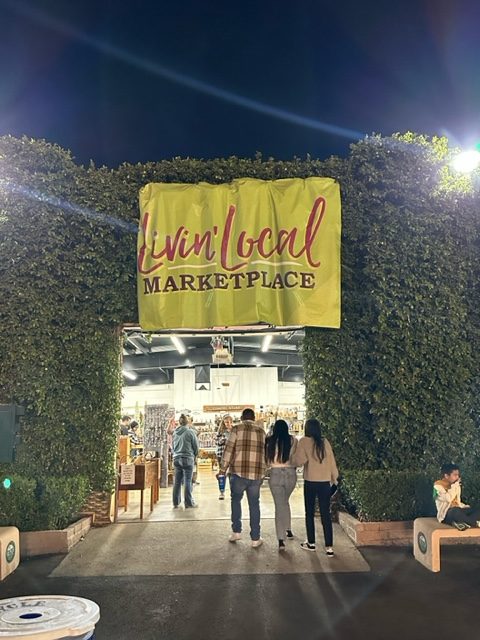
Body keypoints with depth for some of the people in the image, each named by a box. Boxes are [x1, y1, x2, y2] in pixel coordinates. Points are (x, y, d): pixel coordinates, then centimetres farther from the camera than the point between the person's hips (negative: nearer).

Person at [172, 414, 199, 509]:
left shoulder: (174, 433, 3)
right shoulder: (190, 432, -11)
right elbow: (196, 447, -3)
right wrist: (194, 455, 15)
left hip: (176, 459, 5)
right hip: (187, 459, -5)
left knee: (177, 482, 11)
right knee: (187, 482, 1)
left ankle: (176, 503, 16)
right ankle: (189, 503, 6)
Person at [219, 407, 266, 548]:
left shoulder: (237, 428, 1)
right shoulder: (261, 431, 13)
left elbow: (229, 450, -4)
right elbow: (265, 453, 16)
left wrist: (222, 469, 1)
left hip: (239, 472, -3)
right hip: (257, 473, 3)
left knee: (236, 500, 18)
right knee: (254, 504, 11)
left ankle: (236, 531, 15)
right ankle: (255, 538, 13)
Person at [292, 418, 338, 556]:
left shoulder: (304, 441, -6)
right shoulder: (325, 442, 3)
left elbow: (299, 460, -14)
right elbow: (332, 461, 6)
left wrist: (293, 458, 8)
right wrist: (335, 479, 15)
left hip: (310, 482, -2)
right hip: (325, 482, 3)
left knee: (310, 513, 13)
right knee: (326, 514, 4)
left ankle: (311, 543, 22)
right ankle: (329, 547, 2)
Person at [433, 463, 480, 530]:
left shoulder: (456, 486, 15)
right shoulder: (438, 486, -7)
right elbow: (449, 498, -22)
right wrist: (454, 486, -11)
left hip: (458, 511, 7)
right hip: (446, 515, -7)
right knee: (456, 510, -41)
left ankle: (463, 523, -30)